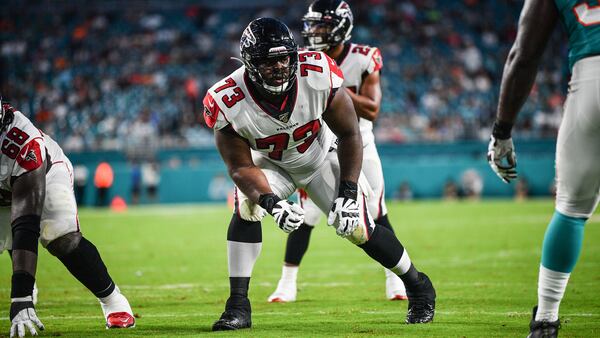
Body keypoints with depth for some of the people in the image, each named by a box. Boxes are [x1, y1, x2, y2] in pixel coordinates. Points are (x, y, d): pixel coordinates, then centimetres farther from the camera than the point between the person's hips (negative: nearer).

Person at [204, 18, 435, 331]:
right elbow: (241, 166, -24)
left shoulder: (319, 77, -33)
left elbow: (349, 135, -18)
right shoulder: (229, 103, -32)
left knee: (359, 229, -6)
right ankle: (238, 306, -18)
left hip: (321, 156, 0)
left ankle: (418, 285, 19)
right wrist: (271, 203, -41)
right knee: (246, 210, -27)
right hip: (270, 164, 0)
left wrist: (348, 193, -23)